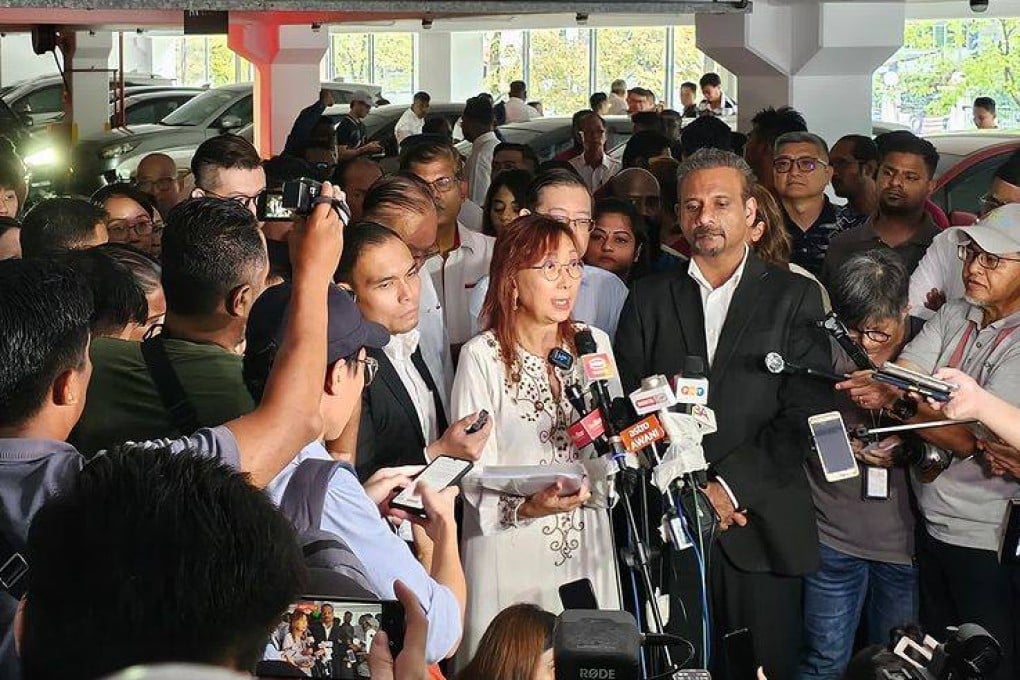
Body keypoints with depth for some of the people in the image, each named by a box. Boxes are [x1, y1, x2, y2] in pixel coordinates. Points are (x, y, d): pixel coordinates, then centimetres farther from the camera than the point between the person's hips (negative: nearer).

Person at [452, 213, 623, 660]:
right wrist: (527, 506, -27)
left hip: (587, 546, 4)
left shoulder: (594, 345, 6)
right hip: (512, 552, -4)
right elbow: (474, 473, -10)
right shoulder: (482, 356, -8)